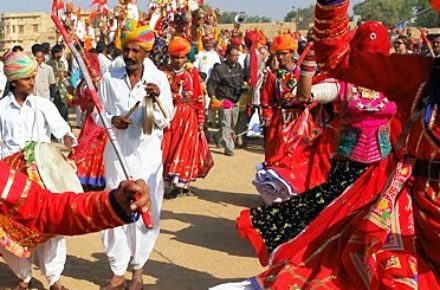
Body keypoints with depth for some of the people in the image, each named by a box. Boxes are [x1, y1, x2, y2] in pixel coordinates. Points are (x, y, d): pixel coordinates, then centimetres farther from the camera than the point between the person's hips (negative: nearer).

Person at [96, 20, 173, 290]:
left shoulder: (159, 78, -3)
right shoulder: (110, 78, -2)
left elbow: (165, 120, -3)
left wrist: (156, 99, -21)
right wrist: (111, 120, -14)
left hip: (148, 153, 0)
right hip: (117, 152, 1)